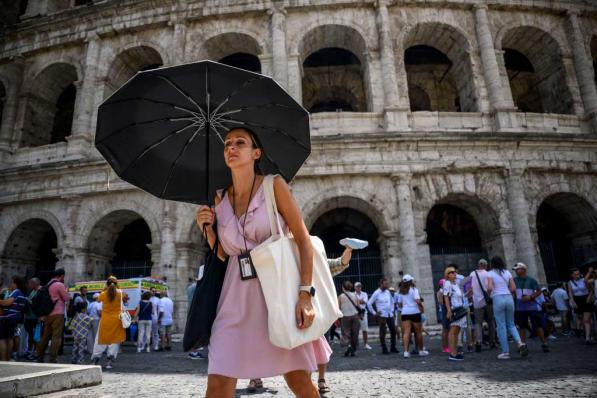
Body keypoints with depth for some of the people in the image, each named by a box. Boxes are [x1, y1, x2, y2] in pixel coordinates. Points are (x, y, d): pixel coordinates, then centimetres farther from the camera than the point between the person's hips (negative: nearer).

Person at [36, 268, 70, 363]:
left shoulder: (48, 284, 13)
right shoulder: (60, 285, -10)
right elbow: (67, 298, -6)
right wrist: (66, 291, 10)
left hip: (47, 314, 8)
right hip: (57, 314, -8)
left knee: (45, 336, 15)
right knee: (56, 337, -5)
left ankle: (39, 358, 23)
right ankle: (52, 360, -8)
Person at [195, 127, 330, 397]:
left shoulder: (274, 186, -2)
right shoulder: (219, 199, 9)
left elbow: (304, 240, -7)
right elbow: (223, 255, 15)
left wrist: (305, 294, -16)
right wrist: (207, 230, -3)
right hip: (238, 294, 3)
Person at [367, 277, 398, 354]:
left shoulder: (388, 292, 9)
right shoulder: (376, 293, -8)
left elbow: (392, 301, 25)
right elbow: (369, 303, -7)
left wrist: (392, 310, 15)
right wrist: (374, 313, -5)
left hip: (390, 315, 6)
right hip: (382, 315, -6)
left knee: (393, 331, 6)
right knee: (383, 332, -1)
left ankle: (393, 348, 19)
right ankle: (384, 349, 9)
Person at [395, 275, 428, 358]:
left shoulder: (400, 291, 10)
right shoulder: (414, 289, -5)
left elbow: (399, 304, 10)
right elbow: (417, 301, -16)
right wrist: (422, 308, -2)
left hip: (404, 313, 4)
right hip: (414, 312, -4)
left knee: (406, 332, -1)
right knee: (418, 332, 11)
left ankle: (406, 351, -10)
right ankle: (421, 350, 21)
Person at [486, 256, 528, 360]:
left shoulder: (490, 273, -3)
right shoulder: (507, 272, 9)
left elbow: (490, 288, -14)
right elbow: (513, 288, 7)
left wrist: (488, 293, 6)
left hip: (498, 299, -4)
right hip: (509, 298, 4)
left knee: (501, 326, 2)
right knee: (511, 324, 16)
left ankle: (505, 352, 5)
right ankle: (520, 343, -7)